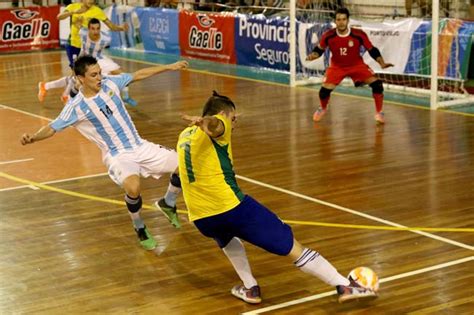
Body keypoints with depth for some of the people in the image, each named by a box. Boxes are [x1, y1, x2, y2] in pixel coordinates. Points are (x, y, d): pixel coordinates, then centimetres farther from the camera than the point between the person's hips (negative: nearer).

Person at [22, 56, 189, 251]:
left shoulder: (110, 83, -1)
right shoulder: (76, 107, -14)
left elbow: (138, 75, 12)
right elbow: (53, 128, -14)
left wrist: (169, 67, 16)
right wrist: (33, 138, -34)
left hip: (140, 146, 6)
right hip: (118, 155, -6)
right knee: (133, 187, -36)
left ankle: (168, 204, 30)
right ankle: (140, 229, -4)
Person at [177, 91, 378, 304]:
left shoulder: (184, 135, 20)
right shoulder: (218, 127, 0)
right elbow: (214, 124, -27)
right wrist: (205, 122, -49)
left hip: (201, 218, 7)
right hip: (232, 206, -6)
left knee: (226, 237, 42)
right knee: (291, 247, 1)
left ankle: (250, 288, 33)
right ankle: (345, 286, 1)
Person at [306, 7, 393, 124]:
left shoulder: (359, 35, -23)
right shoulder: (328, 36, -21)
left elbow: (372, 50, -12)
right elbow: (319, 50, -4)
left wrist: (382, 63, -25)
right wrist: (313, 55, -27)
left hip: (357, 65, 0)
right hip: (337, 66, 1)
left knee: (376, 84, -18)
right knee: (325, 90, -13)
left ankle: (379, 113, 1)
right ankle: (322, 109, 24)